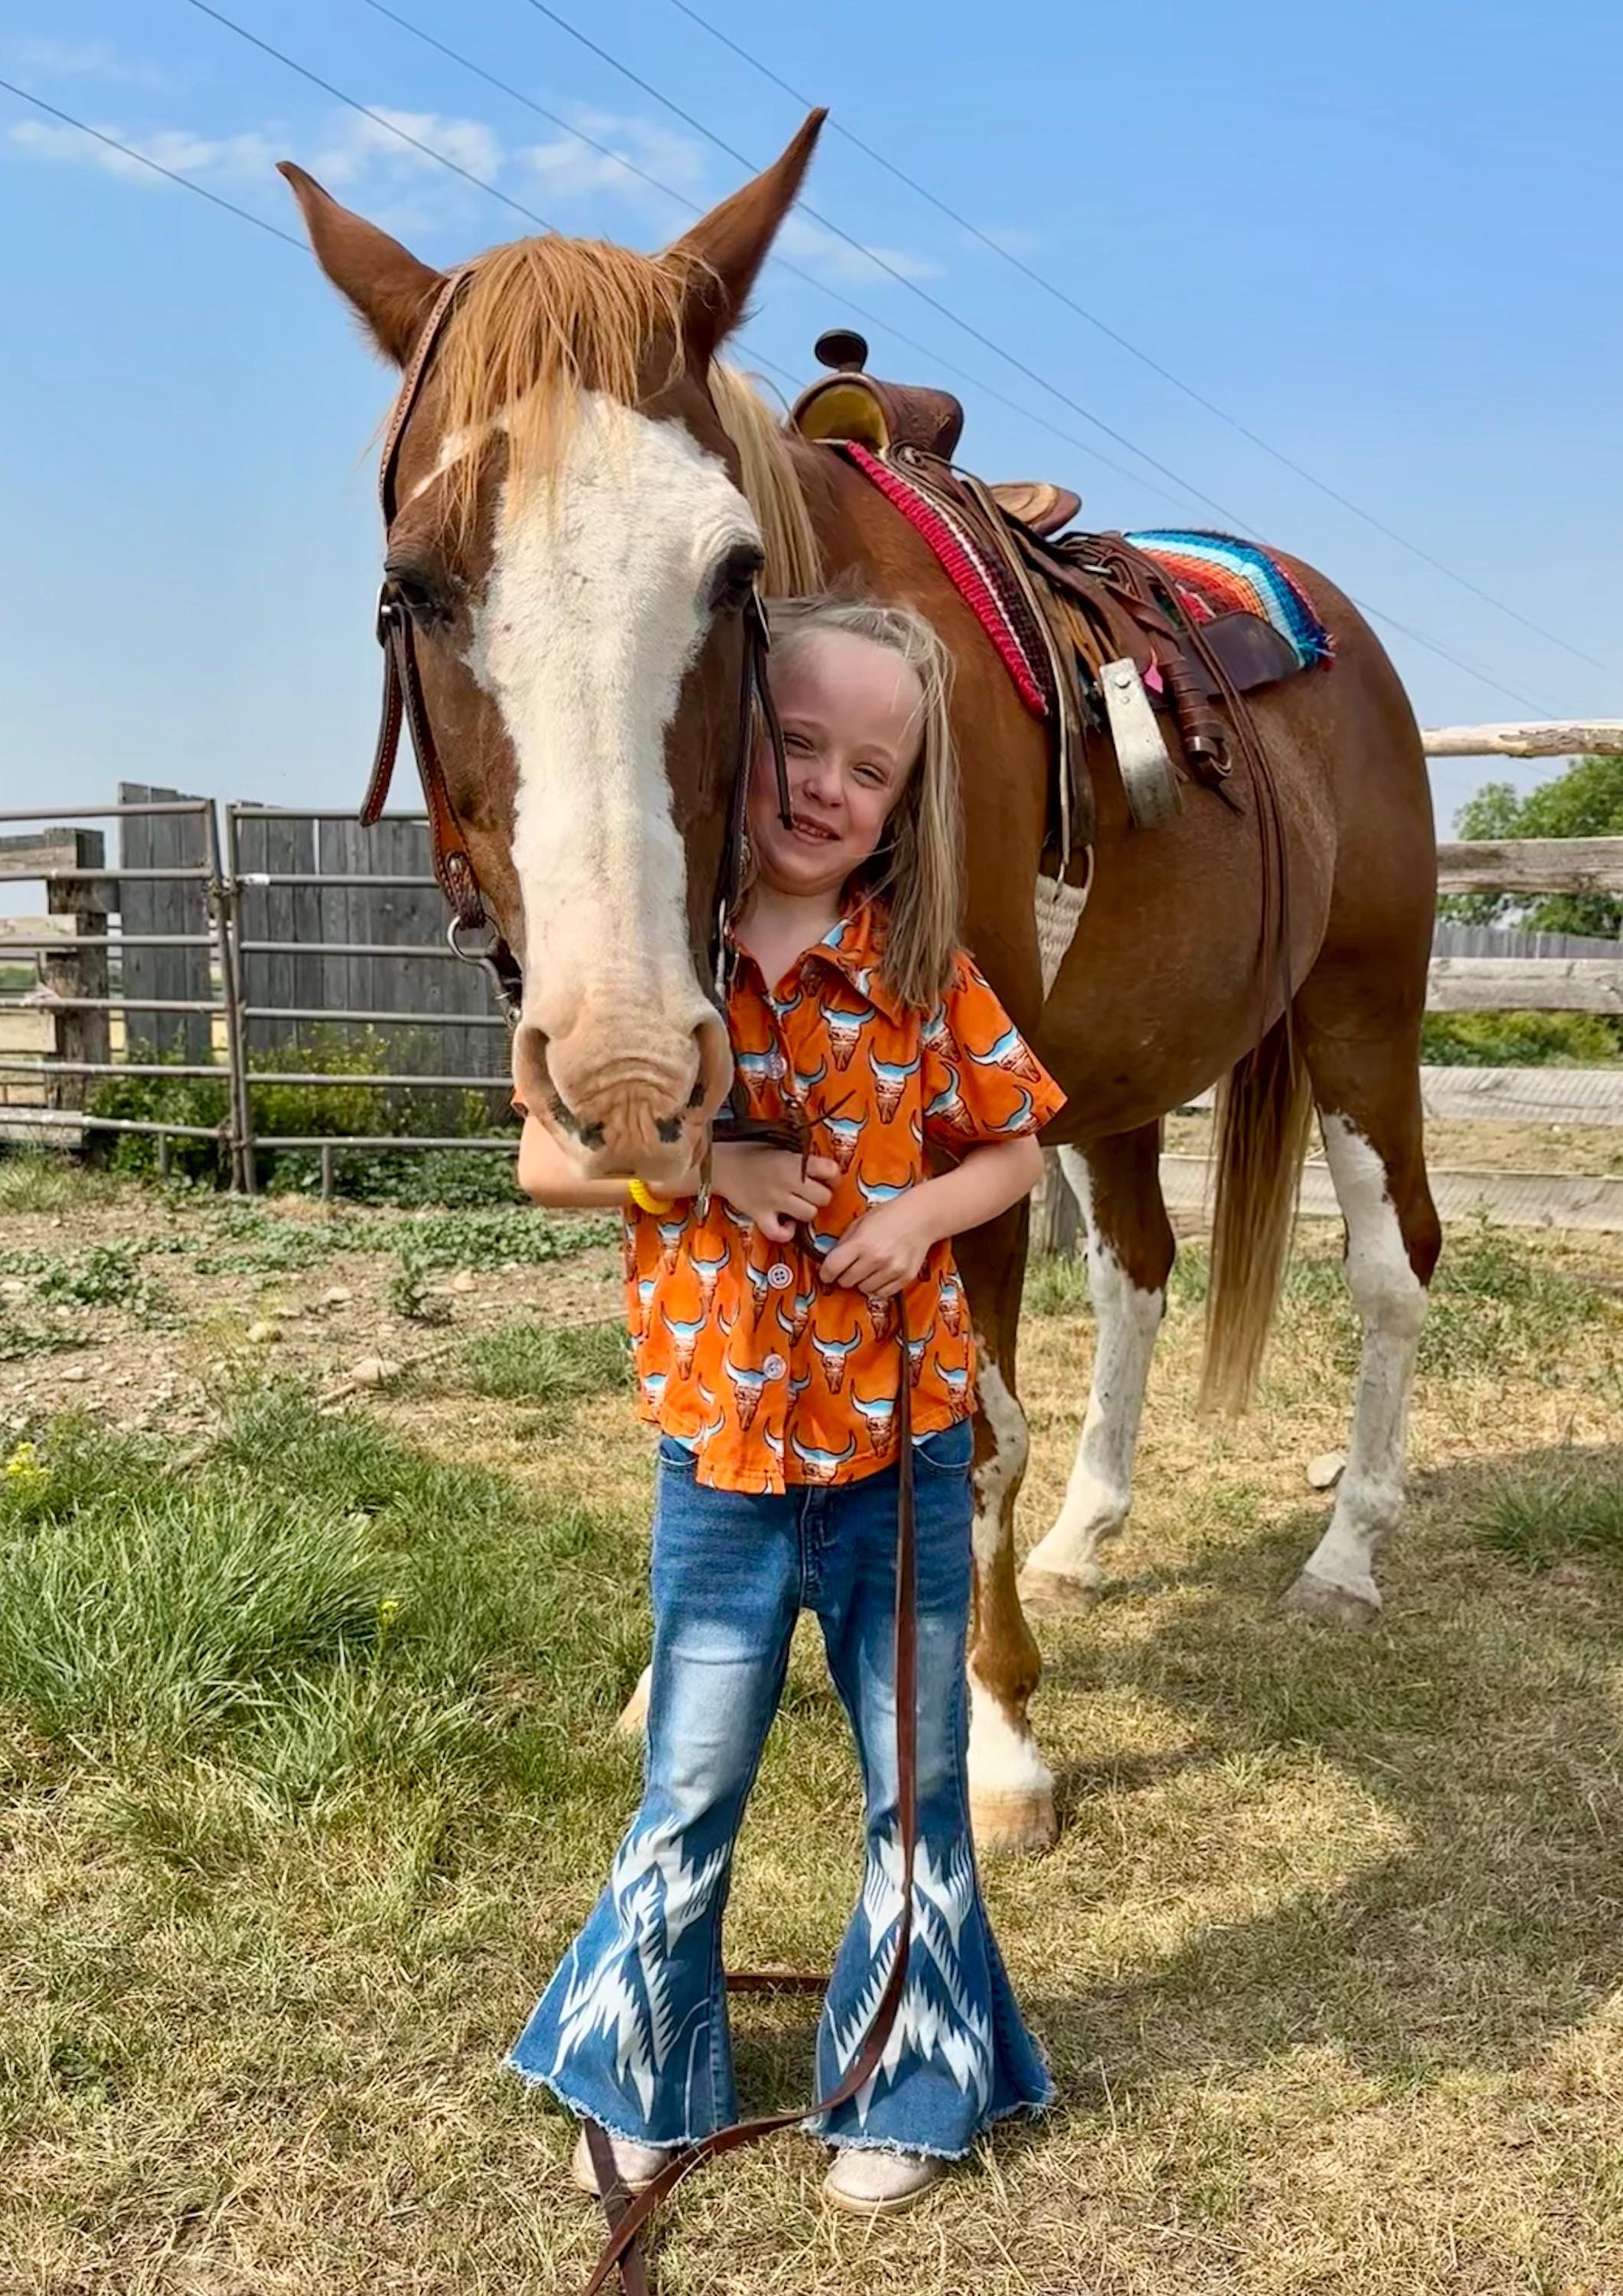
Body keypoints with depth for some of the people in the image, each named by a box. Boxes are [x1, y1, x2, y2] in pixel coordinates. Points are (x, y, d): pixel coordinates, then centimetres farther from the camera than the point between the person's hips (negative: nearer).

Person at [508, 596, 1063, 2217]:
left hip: (904, 1438, 1)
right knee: (690, 1793, 14)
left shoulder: (923, 962, -6)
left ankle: (912, 2085, 38)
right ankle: (641, 2077, 39)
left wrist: (925, 1208, -16)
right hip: (721, 1442, 0)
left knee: (917, 1787, 15)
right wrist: (702, 1164, -18)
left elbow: (1011, 1147, 4)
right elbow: (545, 1158, -3)